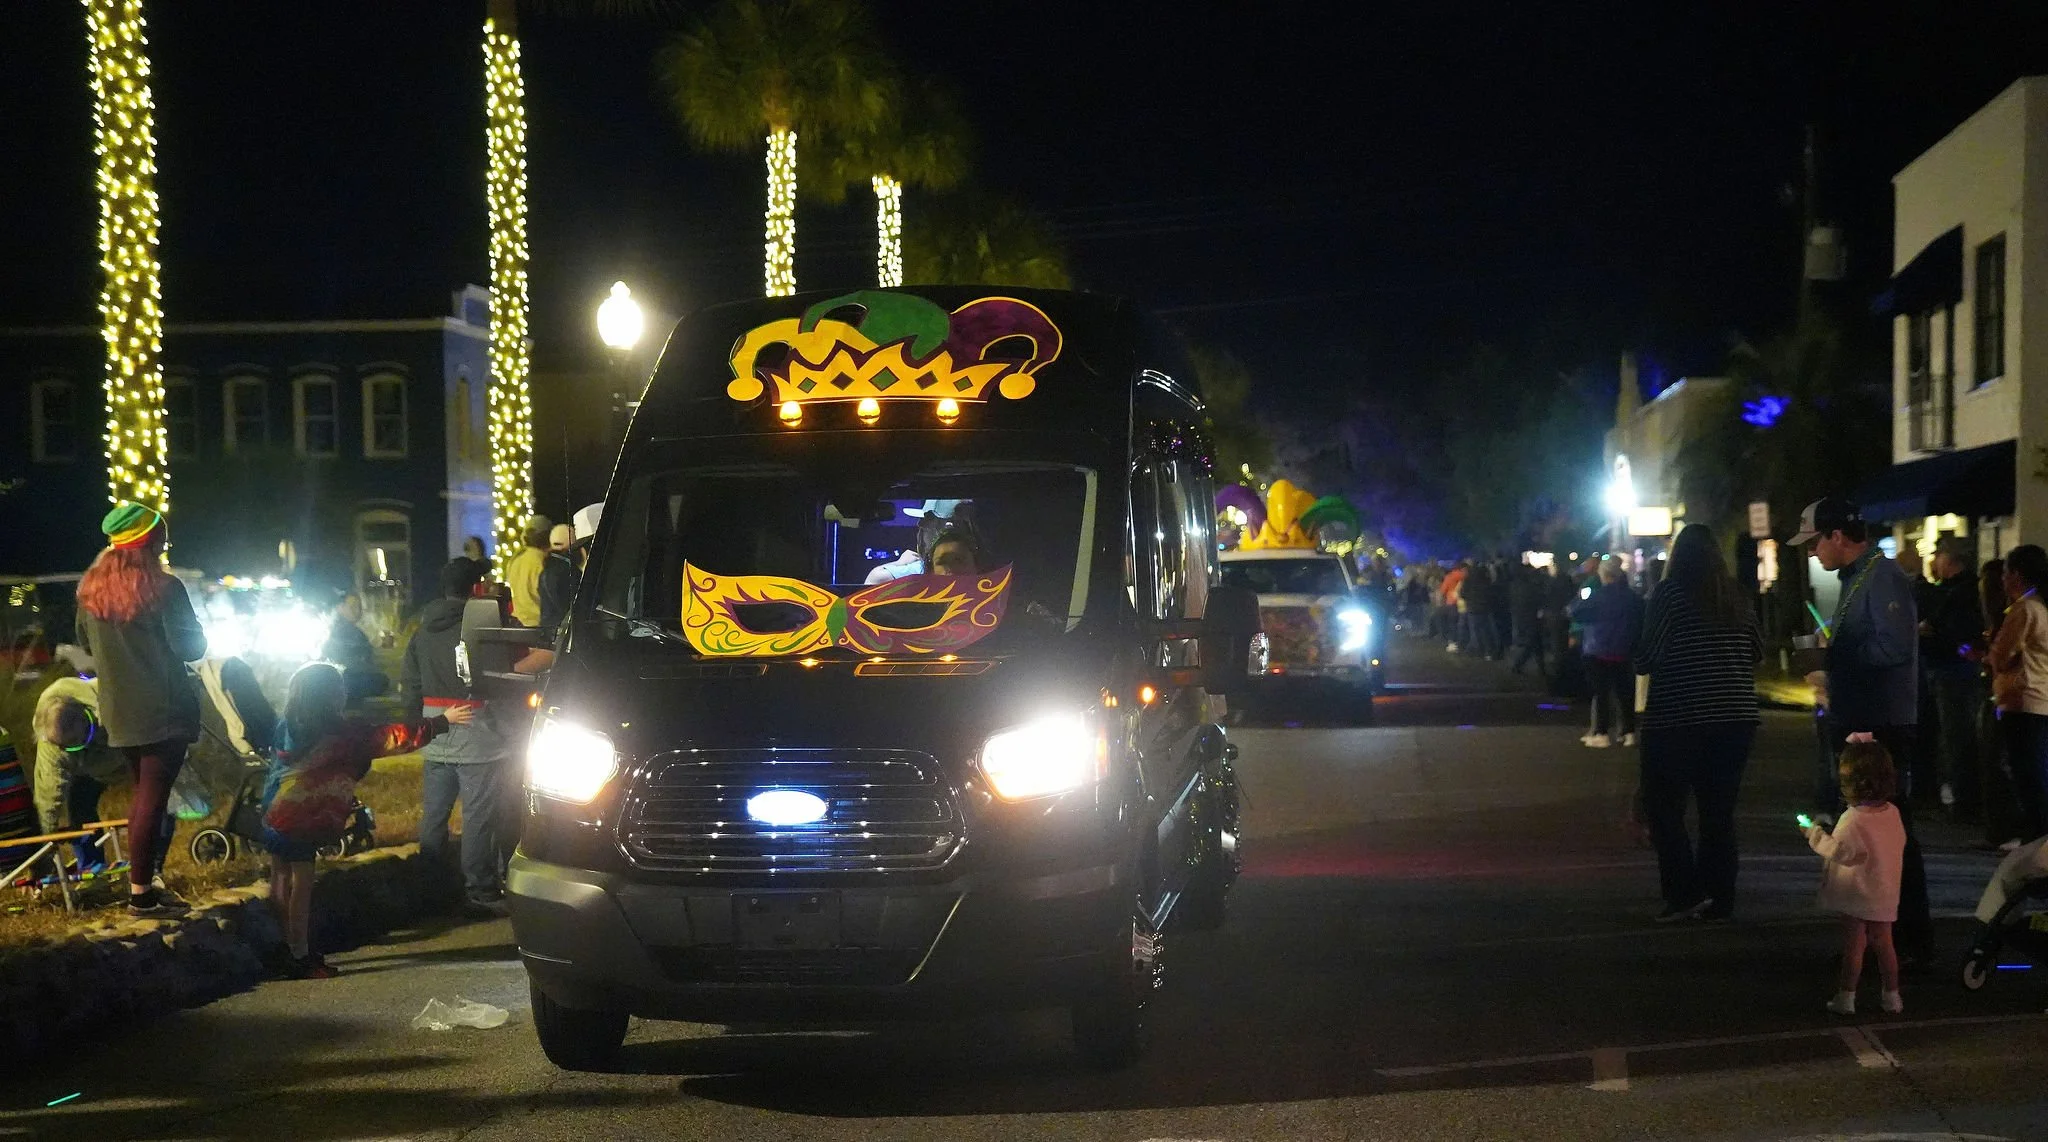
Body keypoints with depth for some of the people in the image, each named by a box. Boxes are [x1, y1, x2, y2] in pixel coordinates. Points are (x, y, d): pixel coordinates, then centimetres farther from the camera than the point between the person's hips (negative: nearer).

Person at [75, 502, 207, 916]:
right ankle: (141, 892, -1)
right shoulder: (163, 588, -16)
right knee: (153, 797, -2)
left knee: (142, 791, 20)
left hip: (119, 712, 7)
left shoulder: (91, 588, 4)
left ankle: (143, 878, 24)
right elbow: (192, 647, -15)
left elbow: (86, 644, 16)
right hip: (163, 711, -6)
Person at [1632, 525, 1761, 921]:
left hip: (1679, 721, -5)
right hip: (1736, 719, 5)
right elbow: (1757, 651, 13)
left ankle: (1686, 892, -8)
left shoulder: (1670, 593, -9)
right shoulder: (1736, 597, 6)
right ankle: (1718, 900, 11)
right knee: (1719, 812, 11)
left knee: (1663, 806, 4)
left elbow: (1647, 658, -12)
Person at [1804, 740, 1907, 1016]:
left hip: (1855, 894, -6)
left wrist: (1815, 834, -6)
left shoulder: (1853, 819, -20)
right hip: (1885, 895, 6)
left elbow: (1839, 851, -18)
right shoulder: (1893, 813, -1)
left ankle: (1846, 997, 6)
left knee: (1854, 946, 0)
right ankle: (1892, 996, 18)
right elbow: (1900, 844, 12)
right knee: (1884, 944, 13)